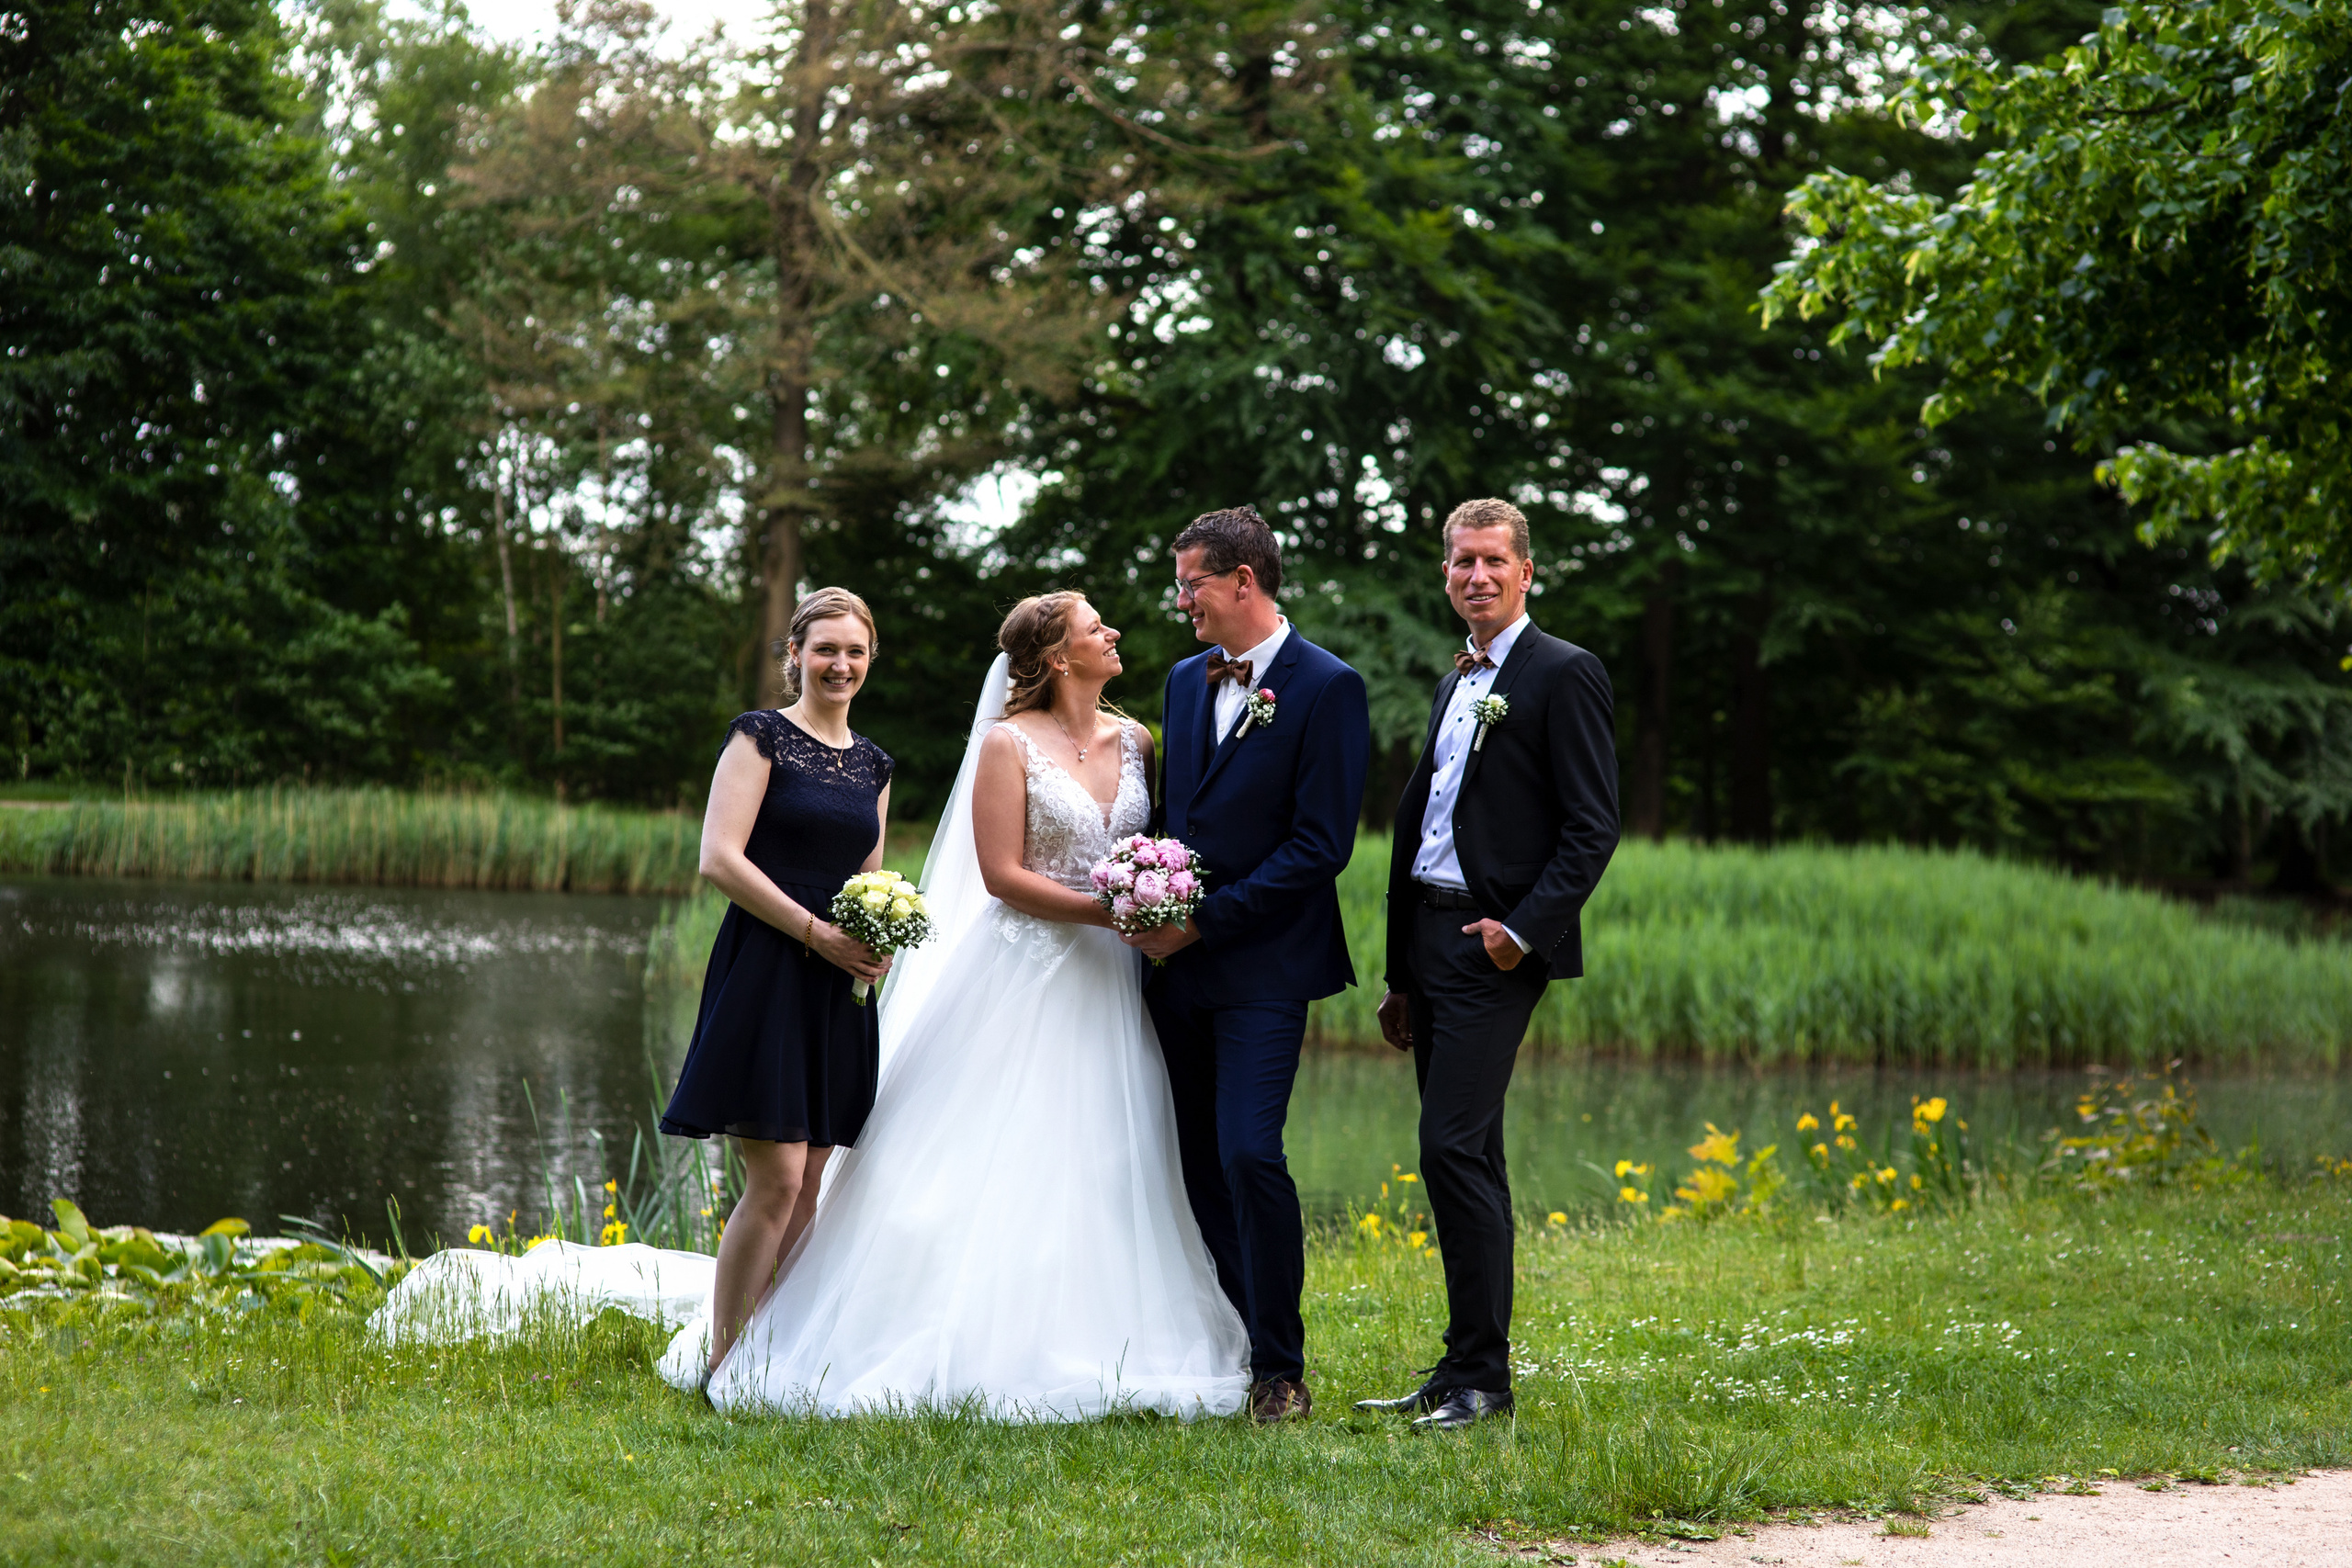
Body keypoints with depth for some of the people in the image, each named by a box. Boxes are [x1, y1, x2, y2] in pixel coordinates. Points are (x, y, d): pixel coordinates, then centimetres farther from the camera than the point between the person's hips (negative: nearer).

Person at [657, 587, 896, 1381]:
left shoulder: (872, 764, 16)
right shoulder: (762, 736, -3)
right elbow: (721, 859, -12)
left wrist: (880, 941, 2)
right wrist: (817, 933, -14)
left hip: (839, 987, 6)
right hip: (767, 972, -6)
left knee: (806, 1187, 5)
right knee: (776, 1180, -11)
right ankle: (722, 1364, -5)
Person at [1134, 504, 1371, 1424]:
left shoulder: (1327, 689, -8)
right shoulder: (1186, 679, 14)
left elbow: (1320, 845, -13)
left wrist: (1206, 920, -15)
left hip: (1264, 966, -7)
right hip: (1181, 964, 7)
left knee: (1248, 1153, -15)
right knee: (1197, 1163, 7)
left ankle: (1280, 1371, -5)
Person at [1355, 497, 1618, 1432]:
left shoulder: (1563, 675, -5)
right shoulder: (1456, 686, 20)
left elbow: (1593, 827, -11)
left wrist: (1525, 929, -19)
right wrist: (1401, 977, 20)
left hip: (1494, 944, -8)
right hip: (1430, 941, 8)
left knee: (1453, 1150, -13)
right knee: (1464, 1158, 10)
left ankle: (1480, 1379, -8)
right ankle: (1464, 1374, 15)